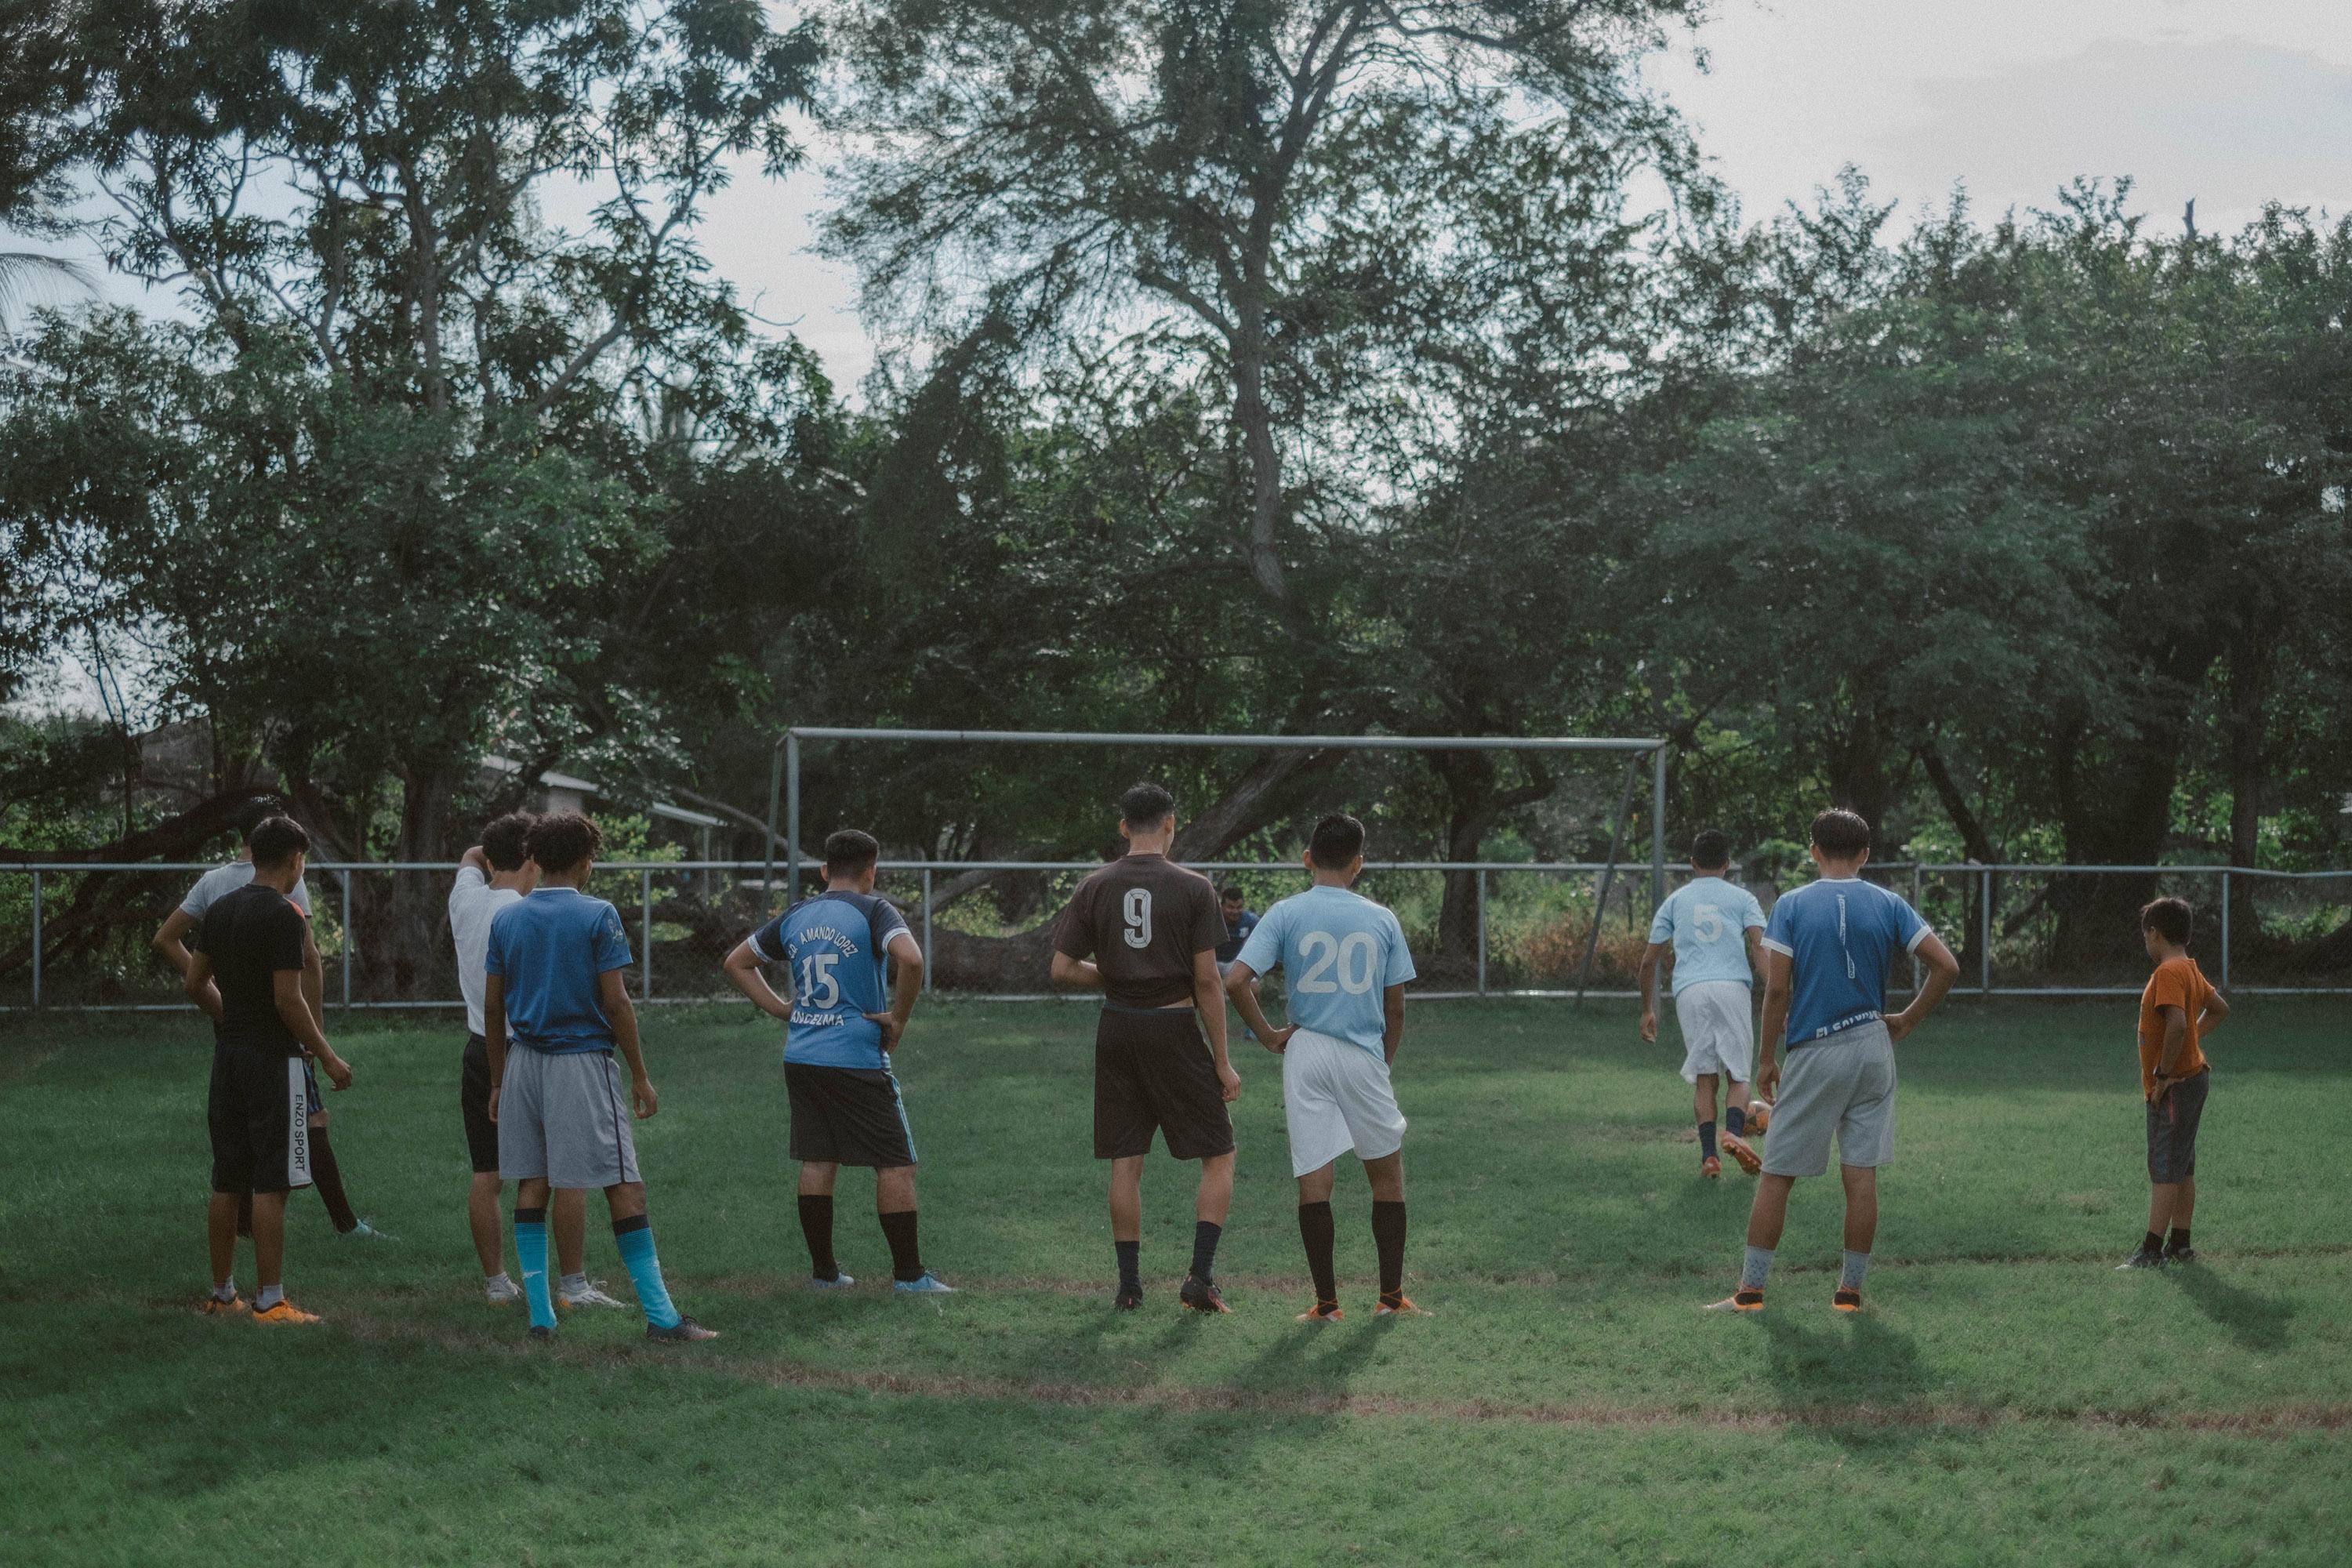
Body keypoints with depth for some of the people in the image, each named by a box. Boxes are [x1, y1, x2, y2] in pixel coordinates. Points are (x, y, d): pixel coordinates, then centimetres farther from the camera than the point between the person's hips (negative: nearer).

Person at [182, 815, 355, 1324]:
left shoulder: (219, 909, 9)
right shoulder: (285, 916, -15)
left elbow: (196, 984, 13)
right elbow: (288, 999, -18)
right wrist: (328, 1058, -10)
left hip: (229, 1054, 8)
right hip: (273, 1058, -8)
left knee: (227, 1182, 13)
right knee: (271, 1184, -5)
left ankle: (222, 1292, 19)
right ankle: (270, 1301, -5)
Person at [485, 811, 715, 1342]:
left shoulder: (506, 919, 8)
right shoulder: (598, 916, -7)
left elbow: (491, 1007, 9)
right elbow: (616, 1003, -10)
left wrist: (497, 1081, 18)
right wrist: (640, 1076, -3)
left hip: (523, 1062, 5)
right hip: (582, 1062, -5)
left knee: (531, 1185, 11)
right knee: (624, 1187, -4)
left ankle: (539, 1313, 11)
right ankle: (660, 1315, -4)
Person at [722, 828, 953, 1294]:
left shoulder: (795, 917, 12)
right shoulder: (873, 910, -6)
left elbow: (736, 963, 21)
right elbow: (911, 959, -24)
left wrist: (782, 1009, 15)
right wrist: (899, 1019, -12)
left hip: (801, 1059, 6)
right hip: (857, 1059, -6)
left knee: (817, 1163, 12)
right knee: (895, 1164, 1)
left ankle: (823, 1270, 16)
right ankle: (909, 1274, 2)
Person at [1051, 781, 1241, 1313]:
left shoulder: (1095, 886, 1)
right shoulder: (1193, 888, -7)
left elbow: (1062, 970, 0)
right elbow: (1207, 980, -8)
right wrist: (1223, 1062, -3)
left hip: (1117, 1030, 3)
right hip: (1175, 1028, -3)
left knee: (1125, 1162, 10)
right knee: (1219, 1155, 8)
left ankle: (1129, 1284, 12)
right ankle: (1200, 1276, -1)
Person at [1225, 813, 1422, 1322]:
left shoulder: (1285, 914, -2)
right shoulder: (1382, 920, 2)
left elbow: (1236, 980, -12)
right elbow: (1395, 1009, 7)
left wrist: (1268, 1035, 1)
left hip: (1306, 1052, 0)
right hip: (1364, 1057, 0)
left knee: (1314, 1181, 4)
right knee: (1387, 1174, 14)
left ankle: (1326, 1302, 6)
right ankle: (1391, 1296, 16)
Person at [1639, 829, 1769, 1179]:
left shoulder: (1674, 901, 19)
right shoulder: (1742, 898, 14)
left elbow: (1649, 960, 17)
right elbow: (1760, 946, -3)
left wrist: (1648, 1010, 25)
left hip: (1690, 992, 1)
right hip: (1733, 988, -1)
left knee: (1703, 1077, 7)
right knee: (1738, 1075, 6)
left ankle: (1709, 1155, -3)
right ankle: (1734, 1132, -21)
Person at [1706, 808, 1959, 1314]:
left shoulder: (1791, 905, -5)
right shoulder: (1888, 904, 2)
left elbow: (1776, 989, -9)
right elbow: (1946, 966, -3)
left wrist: (1766, 1057, 0)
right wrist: (1907, 1021, 8)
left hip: (1814, 1054, -2)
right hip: (1873, 1049, 2)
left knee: (1777, 1175, 4)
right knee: (1861, 1175, 7)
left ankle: (1751, 1289, 6)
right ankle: (1850, 1290, 11)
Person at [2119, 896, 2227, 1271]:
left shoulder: (2168, 972, -18)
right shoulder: (2191, 970, 13)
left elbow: (2177, 1023, -31)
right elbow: (2219, 1008, 28)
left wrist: (2165, 1074, -22)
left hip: (2174, 1086, -10)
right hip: (2191, 1077, 10)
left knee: (2165, 1169, -9)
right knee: (2182, 1168, 13)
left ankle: (2151, 1251, -9)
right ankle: (2180, 1245, 19)